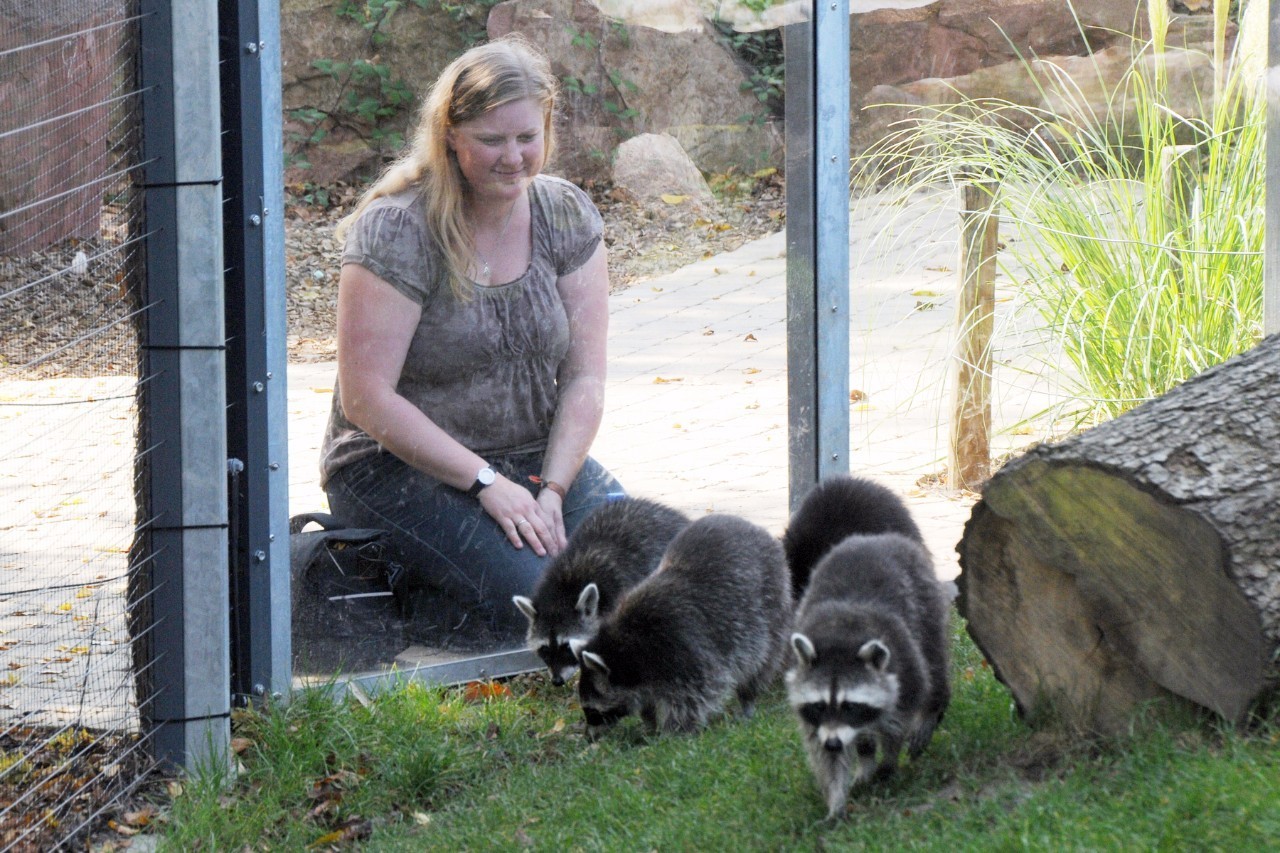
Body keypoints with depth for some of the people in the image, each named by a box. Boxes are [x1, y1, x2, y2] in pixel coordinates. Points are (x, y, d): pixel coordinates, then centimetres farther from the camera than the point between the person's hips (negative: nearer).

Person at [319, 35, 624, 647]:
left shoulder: (566, 217, 3)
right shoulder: (398, 230, -14)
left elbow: (584, 377, 0)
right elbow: (368, 400, -17)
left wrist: (551, 490, -15)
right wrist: (486, 483, -21)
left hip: (540, 459, 6)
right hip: (399, 465, -6)